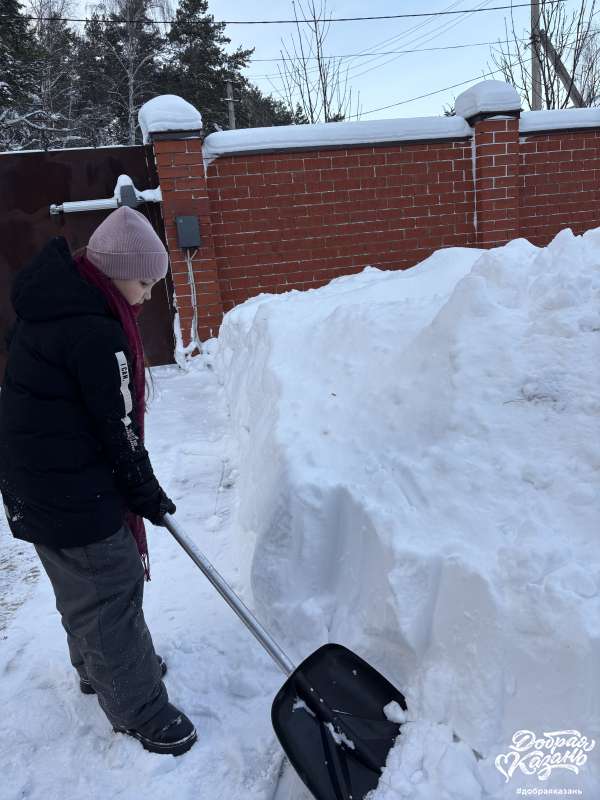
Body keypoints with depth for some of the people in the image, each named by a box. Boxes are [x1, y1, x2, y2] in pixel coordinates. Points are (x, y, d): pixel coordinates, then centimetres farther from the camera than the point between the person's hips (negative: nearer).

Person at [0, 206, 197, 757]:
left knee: (82, 586, 25)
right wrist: (147, 493, -5)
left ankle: (100, 668, 47)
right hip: (72, 490, -10)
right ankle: (140, 710, 21)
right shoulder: (96, 333, -25)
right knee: (110, 591, 4)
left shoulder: (52, 303, 6)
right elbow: (117, 429, -20)